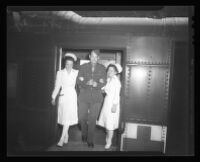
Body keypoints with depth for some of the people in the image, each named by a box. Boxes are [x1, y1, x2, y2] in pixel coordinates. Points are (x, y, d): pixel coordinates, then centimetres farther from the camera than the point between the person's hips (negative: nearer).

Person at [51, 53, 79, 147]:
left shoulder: (76, 73, 1)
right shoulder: (60, 73, 5)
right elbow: (57, 86, 7)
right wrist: (53, 97, 7)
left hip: (72, 96, -2)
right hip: (63, 96, 2)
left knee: (68, 118, -8)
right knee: (63, 117, 6)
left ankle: (62, 139, -4)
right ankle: (66, 136, 22)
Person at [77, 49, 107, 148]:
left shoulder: (102, 68, 4)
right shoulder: (83, 67, 5)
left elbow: (103, 83, -1)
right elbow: (79, 81, -1)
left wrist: (96, 84, -22)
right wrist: (87, 83, -21)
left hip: (96, 97, -1)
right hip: (83, 96, 1)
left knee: (92, 120, 2)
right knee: (82, 118, 7)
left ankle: (90, 140, 20)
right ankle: (84, 134, 36)